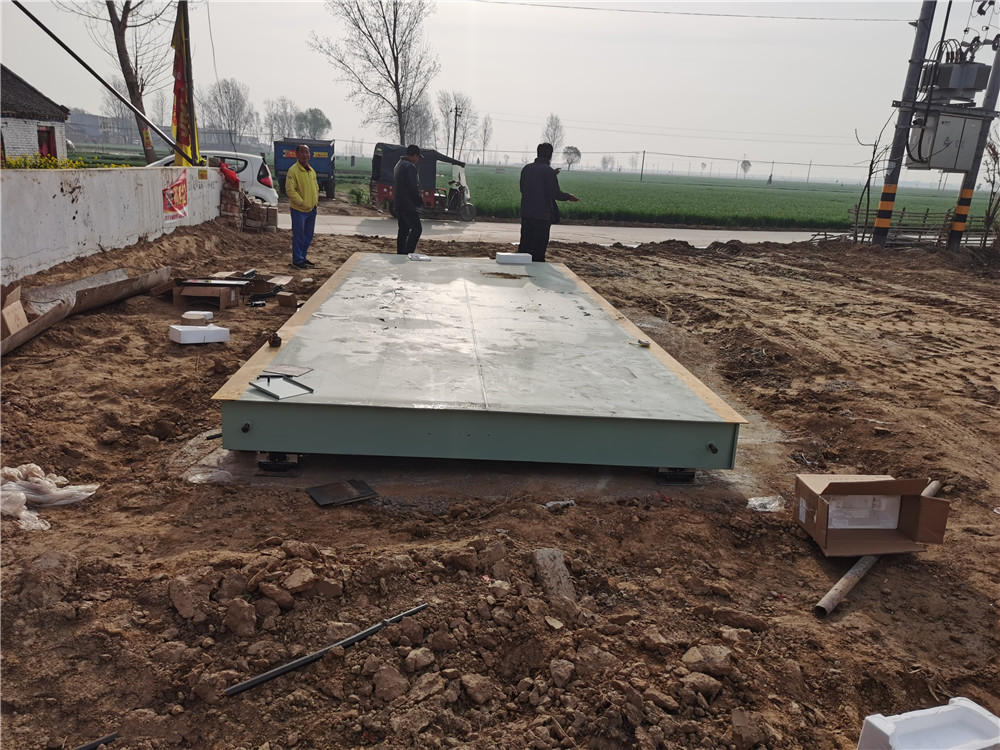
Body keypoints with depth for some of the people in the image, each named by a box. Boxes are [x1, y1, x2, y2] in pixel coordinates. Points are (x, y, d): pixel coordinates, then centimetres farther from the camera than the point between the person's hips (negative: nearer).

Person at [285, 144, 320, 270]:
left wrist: (316, 200, 7)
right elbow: (290, 190, -17)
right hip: (298, 210, -7)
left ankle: (303, 257, 28)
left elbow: (316, 187, 23)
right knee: (298, 237, -1)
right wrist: (302, 203, -20)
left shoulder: (312, 171, 11)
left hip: (312, 209, 8)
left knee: (308, 236, 15)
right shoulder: (293, 170, -13)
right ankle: (297, 261, 8)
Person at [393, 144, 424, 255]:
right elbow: (413, 187, -19)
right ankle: (407, 253, -16)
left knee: (403, 230, 12)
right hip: (408, 205, -10)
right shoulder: (410, 166, -14)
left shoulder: (398, 165, 19)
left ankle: (400, 254, 14)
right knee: (417, 228, -9)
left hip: (398, 204, 10)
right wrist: (420, 201, -5)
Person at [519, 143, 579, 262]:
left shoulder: (526, 168, 7)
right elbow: (556, 194, -13)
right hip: (543, 215, -6)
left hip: (526, 213, 6)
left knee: (524, 246, 12)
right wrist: (569, 196, 8)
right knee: (539, 248, 1)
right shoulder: (549, 171, -11)